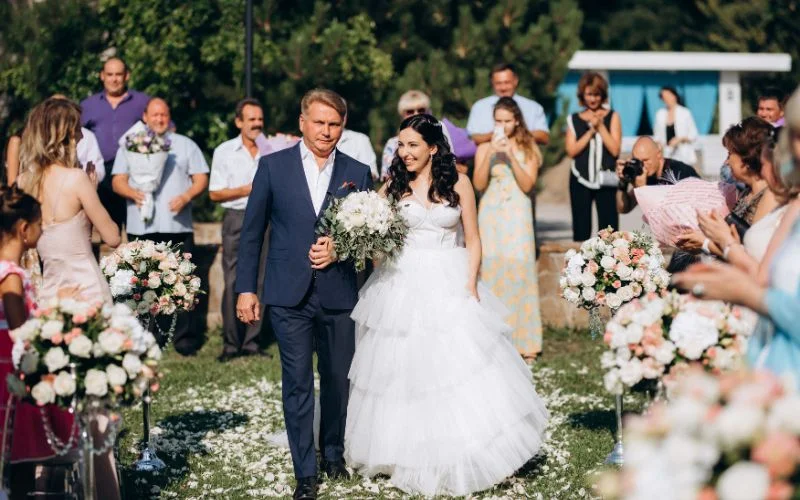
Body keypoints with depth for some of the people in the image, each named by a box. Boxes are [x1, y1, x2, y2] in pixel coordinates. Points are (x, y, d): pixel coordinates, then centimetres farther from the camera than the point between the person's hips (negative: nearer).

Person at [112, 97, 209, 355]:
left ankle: (184, 338, 1)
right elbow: (118, 181, 7)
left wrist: (186, 197, -9)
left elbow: (201, 178, 10)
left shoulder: (185, 145, 14)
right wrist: (133, 193, -14)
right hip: (142, 226, 0)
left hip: (178, 225, 0)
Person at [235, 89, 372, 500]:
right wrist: (245, 289, -1)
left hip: (339, 295, 2)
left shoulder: (358, 173, 5)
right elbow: (252, 232, 3)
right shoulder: (273, 166, 2)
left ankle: (333, 454, 32)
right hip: (289, 295, -2)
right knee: (298, 385, -1)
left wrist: (339, 249, -13)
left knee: (338, 381, 12)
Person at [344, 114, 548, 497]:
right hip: (403, 286, 1)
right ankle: (413, 458, 16)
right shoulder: (394, 186, 4)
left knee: (461, 367, -5)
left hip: (449, 285, -1)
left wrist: (471, 285, -8)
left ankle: (461, 462, 6)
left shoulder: (458, 184, 1)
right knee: (405, 374, 2)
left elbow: (473, 240, 3)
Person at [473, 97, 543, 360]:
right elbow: (479, 184, -3)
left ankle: (522, 340, 0)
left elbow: (527, 185, -3)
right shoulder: (485, 148, 7)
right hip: (491, 216, 1)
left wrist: (511, 155, -13)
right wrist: (490, 154, -14)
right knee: (491, 271, -5)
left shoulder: (528, 148, 6)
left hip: (517, 217, -1)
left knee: (518, 270, -6)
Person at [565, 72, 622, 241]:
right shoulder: (574, 120, 10)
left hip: (605, 181, -1)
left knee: (609, 227, -6)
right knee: (581, 230, 2)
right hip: (581, 181, 1)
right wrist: (591, 131, -7)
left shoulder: (612, 117, 7)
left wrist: (600, 126, -8)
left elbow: (615, 149, -3)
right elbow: (571, 151, -2)